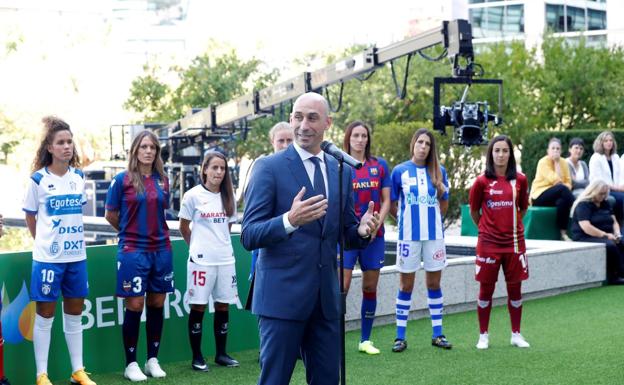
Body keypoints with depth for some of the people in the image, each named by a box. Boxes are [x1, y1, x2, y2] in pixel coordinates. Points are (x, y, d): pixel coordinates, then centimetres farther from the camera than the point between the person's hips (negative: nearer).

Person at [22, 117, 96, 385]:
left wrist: (73, 239, 12)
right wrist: (43, 242, 6)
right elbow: (30, 217, 2)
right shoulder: (38, 179, -8)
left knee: (74, 314, 11)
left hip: (77, 256, 4)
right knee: (45, 316, 2)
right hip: (48, 257, -4)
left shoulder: (79, 176, 5)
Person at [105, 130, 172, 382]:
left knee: (157, 304, 8)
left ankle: (153, 360, 20)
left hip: (161, 249, 4)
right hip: (133, 250, -4)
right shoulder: (122, 180, -5)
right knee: (135, 306, -3)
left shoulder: (162, 180, 7)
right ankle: (131, 364, 7)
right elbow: (110, 215, 3)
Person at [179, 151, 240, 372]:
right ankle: (197, 357, 7)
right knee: (198, 307, 0)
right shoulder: (193, 195, -5)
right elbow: (183, 227, 5)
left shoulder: (228, 196, 8)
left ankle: (221, 354, 17)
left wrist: (220, 243, 11)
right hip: (201, 260, -5)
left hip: (225, 259, 5)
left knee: (223, 305, 8)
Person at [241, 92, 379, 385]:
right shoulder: (269, 168, -5)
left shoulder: (341, 171, 11)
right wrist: (290, 221, -29)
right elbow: (249, 236, -11)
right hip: (282, 295, -5)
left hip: (327, 296, 5)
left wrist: (363, 230, -8)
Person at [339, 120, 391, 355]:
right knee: (342, 287, -10)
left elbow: (386, 201, 7)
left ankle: (365, 340, 15)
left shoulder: (380, 166, 7)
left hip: (374, 236, 3)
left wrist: (375, 225, -7)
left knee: (370, 287, 7)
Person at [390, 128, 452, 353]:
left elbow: (444, 203, 12)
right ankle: (400, 337, 8)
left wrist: (430, 219, 1)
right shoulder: (400, 171, -1)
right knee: (406, 285, 3)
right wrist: (407, 220, 5)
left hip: (434, 234, 2)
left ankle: (437, 334, 16)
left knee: (434, 283, 8)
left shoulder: (439, 172, 3)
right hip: (409, 235, -2)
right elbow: (392, 205, 5)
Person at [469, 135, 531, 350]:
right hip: (489, 243, -2)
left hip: (514, 243, 2)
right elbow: (474, 211, 8)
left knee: (515, 288, 7)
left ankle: (516, 334, 19)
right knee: (486, 289, 4)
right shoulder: (482, 181, -4)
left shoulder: (519, 180, 1)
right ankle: (483, 336, 14)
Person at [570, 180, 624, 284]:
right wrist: (605, 235, -21)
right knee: (610, 245, -35)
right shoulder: (583, 205, -8)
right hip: (585, 238, -7)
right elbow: (586, 228, -18)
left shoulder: (605, 204, 17)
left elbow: (614, 222, 19)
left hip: (606, 237, 7)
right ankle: (615, 276, -29)